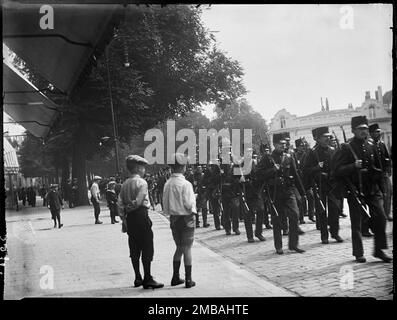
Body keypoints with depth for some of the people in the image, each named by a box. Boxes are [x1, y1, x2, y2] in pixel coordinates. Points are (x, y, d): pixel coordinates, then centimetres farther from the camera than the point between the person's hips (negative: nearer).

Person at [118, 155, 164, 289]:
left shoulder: (125, 184, 10)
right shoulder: (142, 182, -10)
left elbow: (120, 204, 7)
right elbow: (138, 201, -18)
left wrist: (124, 219, 8)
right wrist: (130, 207, -1)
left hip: (129, 218, 7)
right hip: (141, 216, -7)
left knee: (134, 249, 11)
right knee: (147, 249, -2)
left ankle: (138, 278, 17)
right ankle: (147, 279, -2)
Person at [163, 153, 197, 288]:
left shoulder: (167, 184, 2)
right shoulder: (185, 184, -17)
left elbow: (165, 203, 6)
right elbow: (189, 204, -18)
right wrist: (193, 211, 2)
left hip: (173, 219, 6)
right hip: (186, 218, -6)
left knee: (179, 248, 19)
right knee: (187, 249, 2)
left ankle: (175, 277, 22)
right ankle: (188, 280, 7)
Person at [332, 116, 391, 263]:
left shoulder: (371, 147, 10)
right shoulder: (346, 148, -6)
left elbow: (378, 167, 23)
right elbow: (337, 170, -12)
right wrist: (353, 166, -25)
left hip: (372, 189, 5)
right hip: (355, 190, -4)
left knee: (381, 217, -2)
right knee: (356, 222, 2)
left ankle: (379, 249, 11)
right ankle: (359, 253, 13)